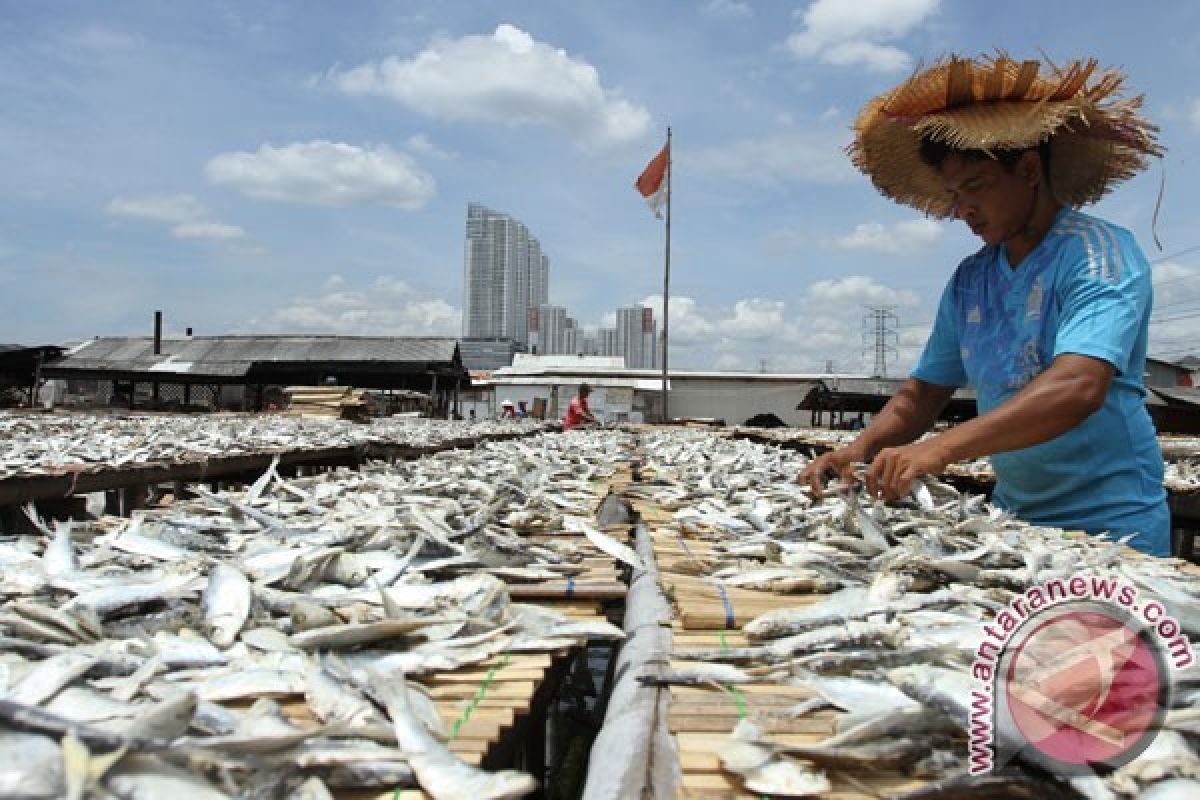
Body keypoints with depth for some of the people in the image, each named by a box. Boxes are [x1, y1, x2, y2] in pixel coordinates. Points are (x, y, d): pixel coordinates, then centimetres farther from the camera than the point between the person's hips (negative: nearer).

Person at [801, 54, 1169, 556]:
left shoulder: (1100, 254, -14)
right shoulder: (968, 281, 5)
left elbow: (1079, 388, -29)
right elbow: (923, 393, 8)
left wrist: (943, 447, -40)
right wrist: (860, 450, -11)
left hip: (1109, 524, -5)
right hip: (1014, 515, 5)